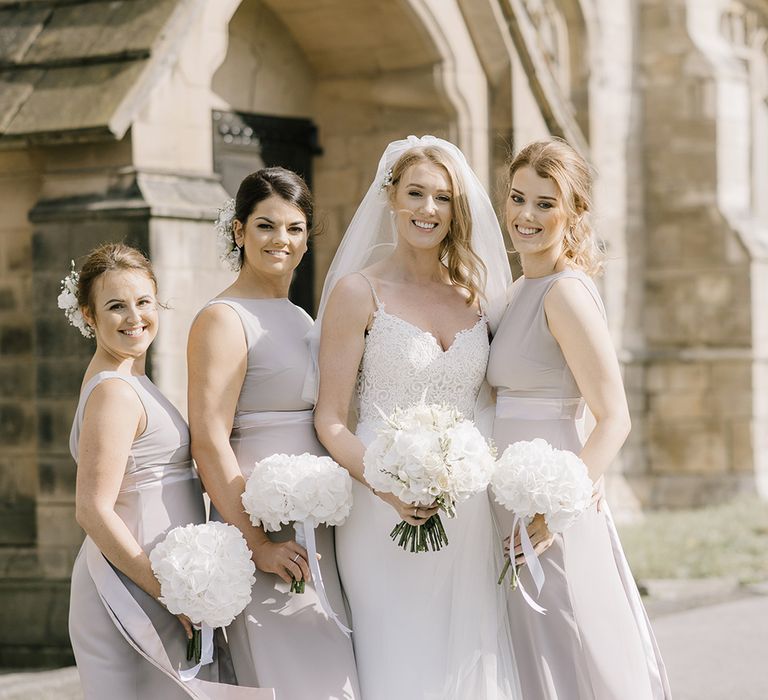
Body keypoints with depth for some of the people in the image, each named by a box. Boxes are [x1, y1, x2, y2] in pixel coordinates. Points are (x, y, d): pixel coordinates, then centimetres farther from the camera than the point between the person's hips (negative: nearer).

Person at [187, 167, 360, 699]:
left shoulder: (300, 318, 17)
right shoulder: (224, 319, -8)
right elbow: (209, 441, -16)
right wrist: (256, 543, -19)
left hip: (319, 533, 8)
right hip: (271, 535, -8)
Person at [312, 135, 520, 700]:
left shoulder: (476, 293, 12)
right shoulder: (359, 292, -2)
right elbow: (330, 420, -5)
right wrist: (387, 485, -21)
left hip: (467, 520, 4)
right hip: (385, 516, -4)